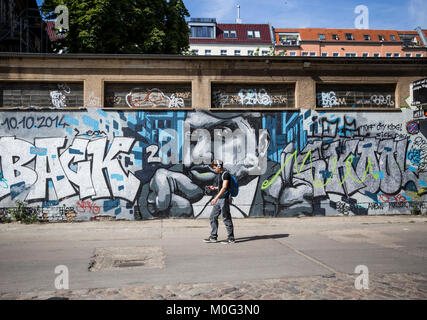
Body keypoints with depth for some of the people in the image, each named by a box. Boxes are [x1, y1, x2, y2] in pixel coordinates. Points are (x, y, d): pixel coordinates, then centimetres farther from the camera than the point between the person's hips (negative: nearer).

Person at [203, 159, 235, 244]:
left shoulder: (226, 174, -13)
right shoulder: (219, 174, 15)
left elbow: (224, 188, -21)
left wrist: (216, 198, -26)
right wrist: (214, 188, 9)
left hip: (224, 199, -9)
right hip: (219, 199, 9)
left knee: (226, 218, -3)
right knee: (213, 217, 9)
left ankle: (231, 238, 5)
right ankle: (213, 237, 16)